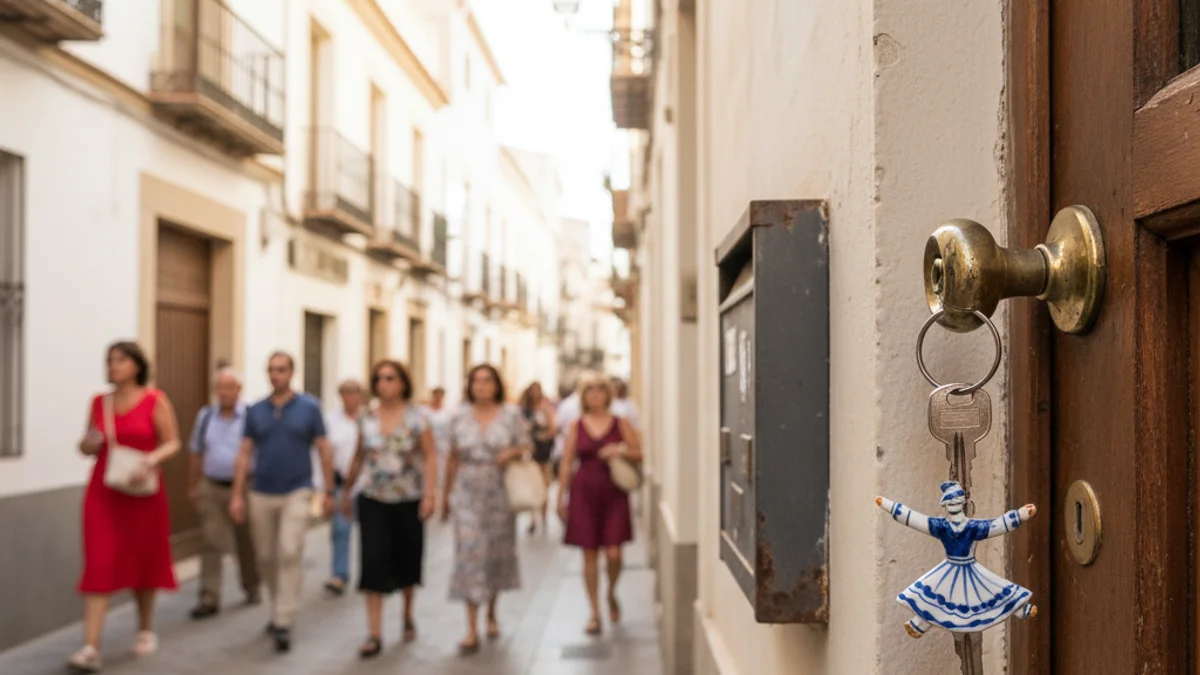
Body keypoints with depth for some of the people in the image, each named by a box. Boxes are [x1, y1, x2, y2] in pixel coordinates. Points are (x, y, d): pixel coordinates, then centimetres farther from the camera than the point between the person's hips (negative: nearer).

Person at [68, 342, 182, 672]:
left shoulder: (155, 400, -4)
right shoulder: (99, 402, 6)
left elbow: (172, 443, -4)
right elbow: (89, 447, 15)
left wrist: (151, 460, -22)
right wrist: (87, 444, -9)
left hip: (142, 493, -2)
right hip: (103, 493, 2)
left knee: (144, 561, 12)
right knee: (99, 566, -7)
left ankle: (145, 629, 33)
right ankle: (91, 648, -10)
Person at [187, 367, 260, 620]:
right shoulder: (205, 416, 6)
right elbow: (197, 455, 13)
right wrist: (193, 486, 14)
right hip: (212, 488, 2)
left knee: (247, 544, 12)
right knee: (212, 543, -3)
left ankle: (252, 589, 30)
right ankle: (209, 598, 0)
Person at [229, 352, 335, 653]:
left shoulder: (309, 408, -1)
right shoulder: (255, 411, 5)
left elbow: (324, 451, 2)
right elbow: (244, 454, 6)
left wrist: (329, 492, -1)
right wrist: (237, 495, 0)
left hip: (296, 493, -3)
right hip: (261, 495, 3)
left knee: (290, 554, -13)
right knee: (266, 558, 11)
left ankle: (283, 622, -9)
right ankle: (279, 607, 32)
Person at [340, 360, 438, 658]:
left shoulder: (416, 418, -5)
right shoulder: (367, 420, 2)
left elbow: (430, 456, -7)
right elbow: (359, 458, 12)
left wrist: (430, 491, -16)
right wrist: (346, 489, 15)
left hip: (408, 502, -1)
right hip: (373, 501, 1)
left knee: (407, 561, 12)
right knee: (374, 563, -7)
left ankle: (408, 616, 36)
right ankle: (374, 634, -6)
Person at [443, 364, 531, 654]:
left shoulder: (512, 414, 1)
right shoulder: (460, 417, 4)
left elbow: (527, 448, 6)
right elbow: (453, 460, 9)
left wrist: (513, 453, -16)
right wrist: (446, 495, 11)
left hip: (500, 493, 1)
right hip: (467, 493, 0)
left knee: (498, 553, 11)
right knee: (469, 554, -8)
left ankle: (492, 613, 35)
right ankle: (472, 630, -5)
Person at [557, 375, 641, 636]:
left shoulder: (621, 424, 5)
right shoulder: (576, 427, 6)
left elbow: (639, 453, 7)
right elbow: (566, 464, 7)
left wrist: (621, 451, -12)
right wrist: (561, 497, 4)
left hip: (614, 494, 0)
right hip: (584, 493, 0)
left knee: (613, 553, -7)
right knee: (589, 554, 1)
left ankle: (611, 594, 25)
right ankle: (595, 612, 13)